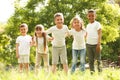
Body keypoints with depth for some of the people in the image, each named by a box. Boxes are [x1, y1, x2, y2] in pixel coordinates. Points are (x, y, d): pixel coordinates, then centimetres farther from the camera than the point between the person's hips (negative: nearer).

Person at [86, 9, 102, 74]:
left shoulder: (97, 24, -4)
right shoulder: (88, 25, 14)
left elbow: (99, 34, -9)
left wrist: (98, 44, -16)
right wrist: (86, 43, 9)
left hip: (95, 44, -6)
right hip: (89, 45, 6)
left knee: (98, 59, -2)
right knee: (90, 60, 6)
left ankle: (100, 71, 3)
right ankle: (92, 72, 8)